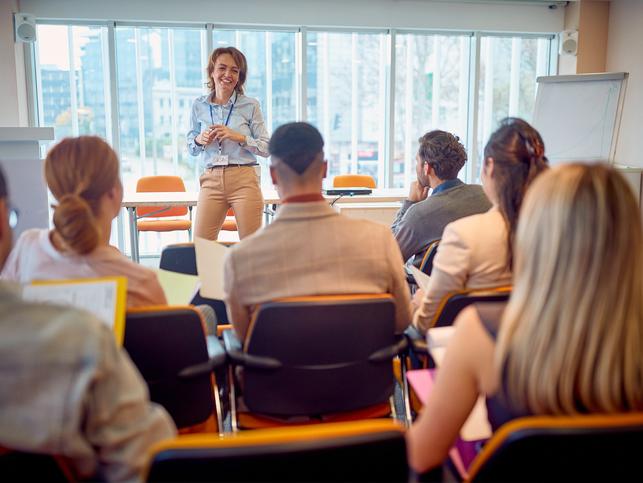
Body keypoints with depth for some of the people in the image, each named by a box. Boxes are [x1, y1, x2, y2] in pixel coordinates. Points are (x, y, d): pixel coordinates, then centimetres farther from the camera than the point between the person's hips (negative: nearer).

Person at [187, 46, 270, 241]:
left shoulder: (250, 105, 2)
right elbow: (191, 148, 17)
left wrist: (239, 137, -13)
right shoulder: (199, 105, 9)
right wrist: (200, 140, -4)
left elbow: (266, 148, 1)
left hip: (243, 179, -2)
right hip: (211, 181, 2)